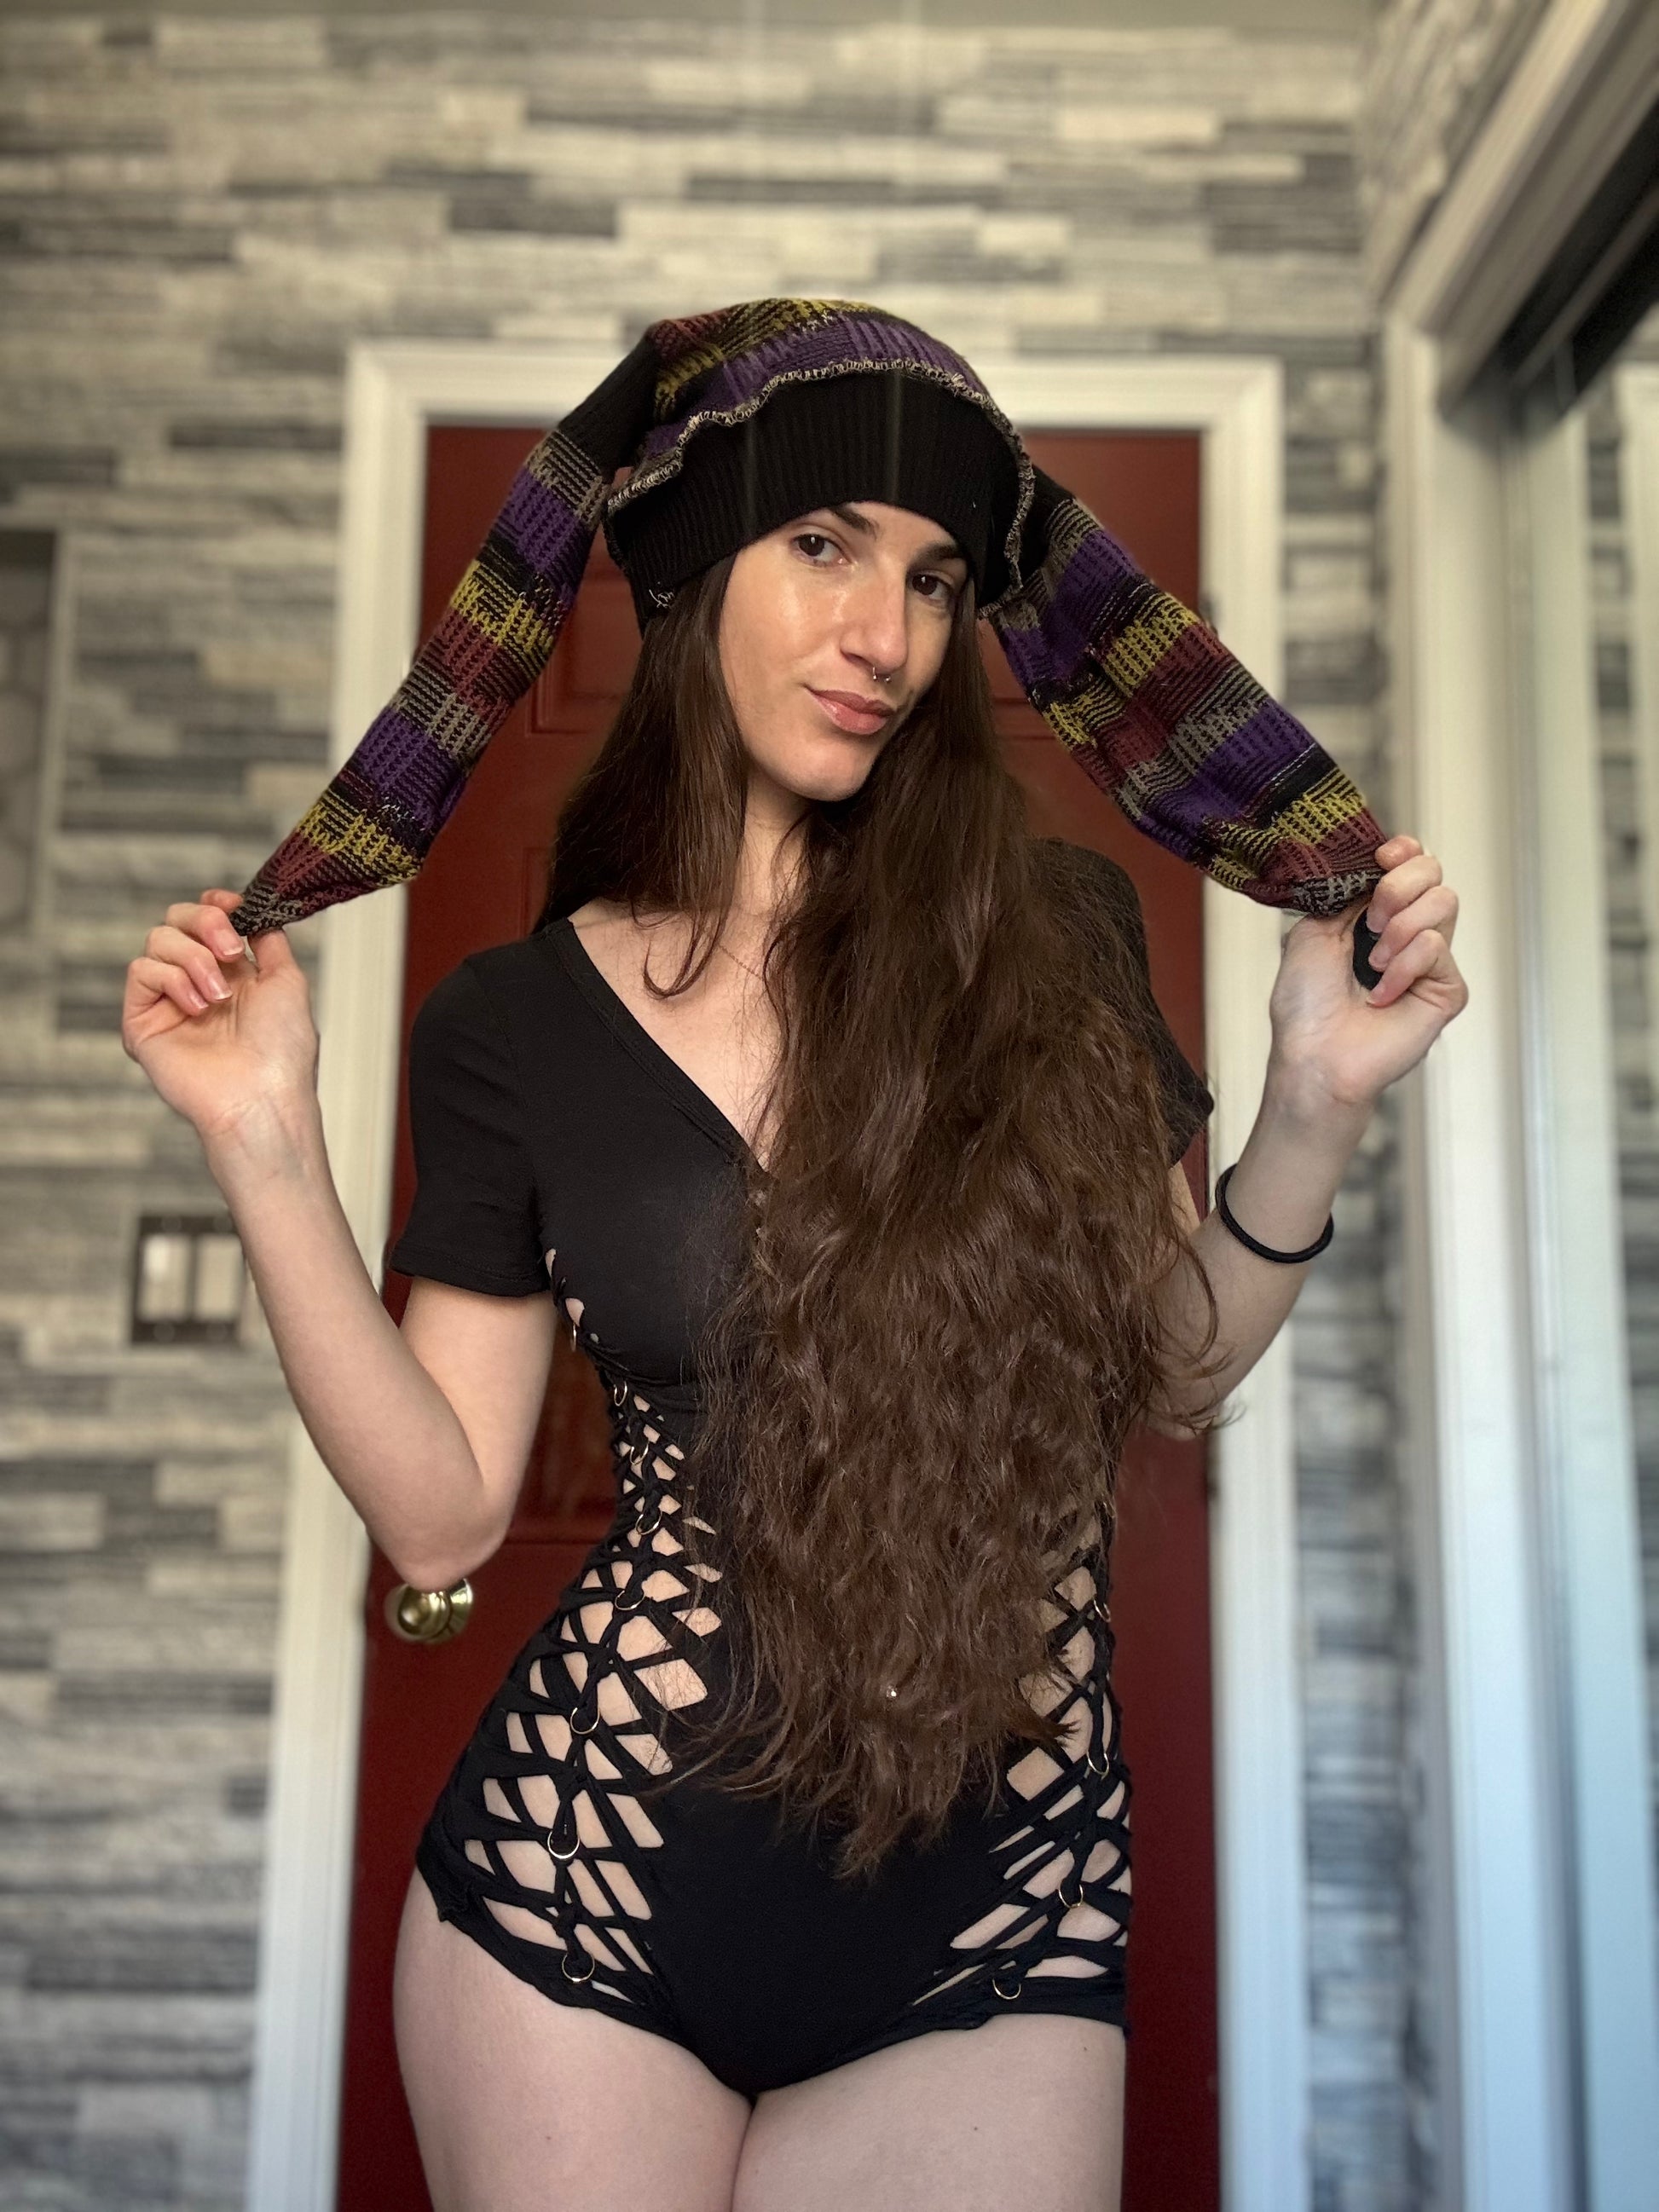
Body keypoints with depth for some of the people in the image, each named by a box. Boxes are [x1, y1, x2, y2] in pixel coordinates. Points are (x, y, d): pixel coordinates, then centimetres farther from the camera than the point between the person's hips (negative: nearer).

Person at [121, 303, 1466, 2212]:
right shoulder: (513, 1025, -2)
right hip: (588, 1870, 0)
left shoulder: (1054, 937, -2)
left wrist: (1318, 1104, -10)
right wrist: (268, 1147, -11)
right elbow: (441, 1515, -4)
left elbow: (1168, 1378, 5)